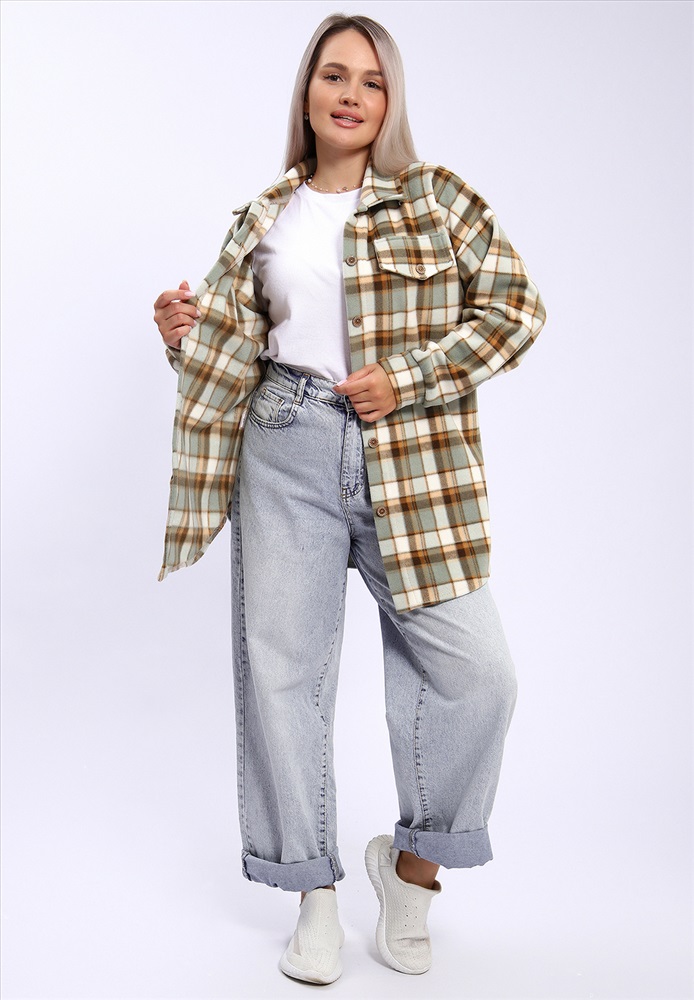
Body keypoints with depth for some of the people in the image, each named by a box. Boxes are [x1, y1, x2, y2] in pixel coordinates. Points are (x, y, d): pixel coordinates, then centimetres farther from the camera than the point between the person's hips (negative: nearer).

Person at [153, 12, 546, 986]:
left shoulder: (432, 196, 4)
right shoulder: (264, 218, 13)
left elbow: (515, 302, -2)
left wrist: (406, 378, -11)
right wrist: (189, 331, -4)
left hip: (408, 456, -2)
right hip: (288, 449, 2)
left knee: (474, 668, -9)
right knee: (283, 664, 2)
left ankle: (414, 859, 17)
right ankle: (315, 895, 19)